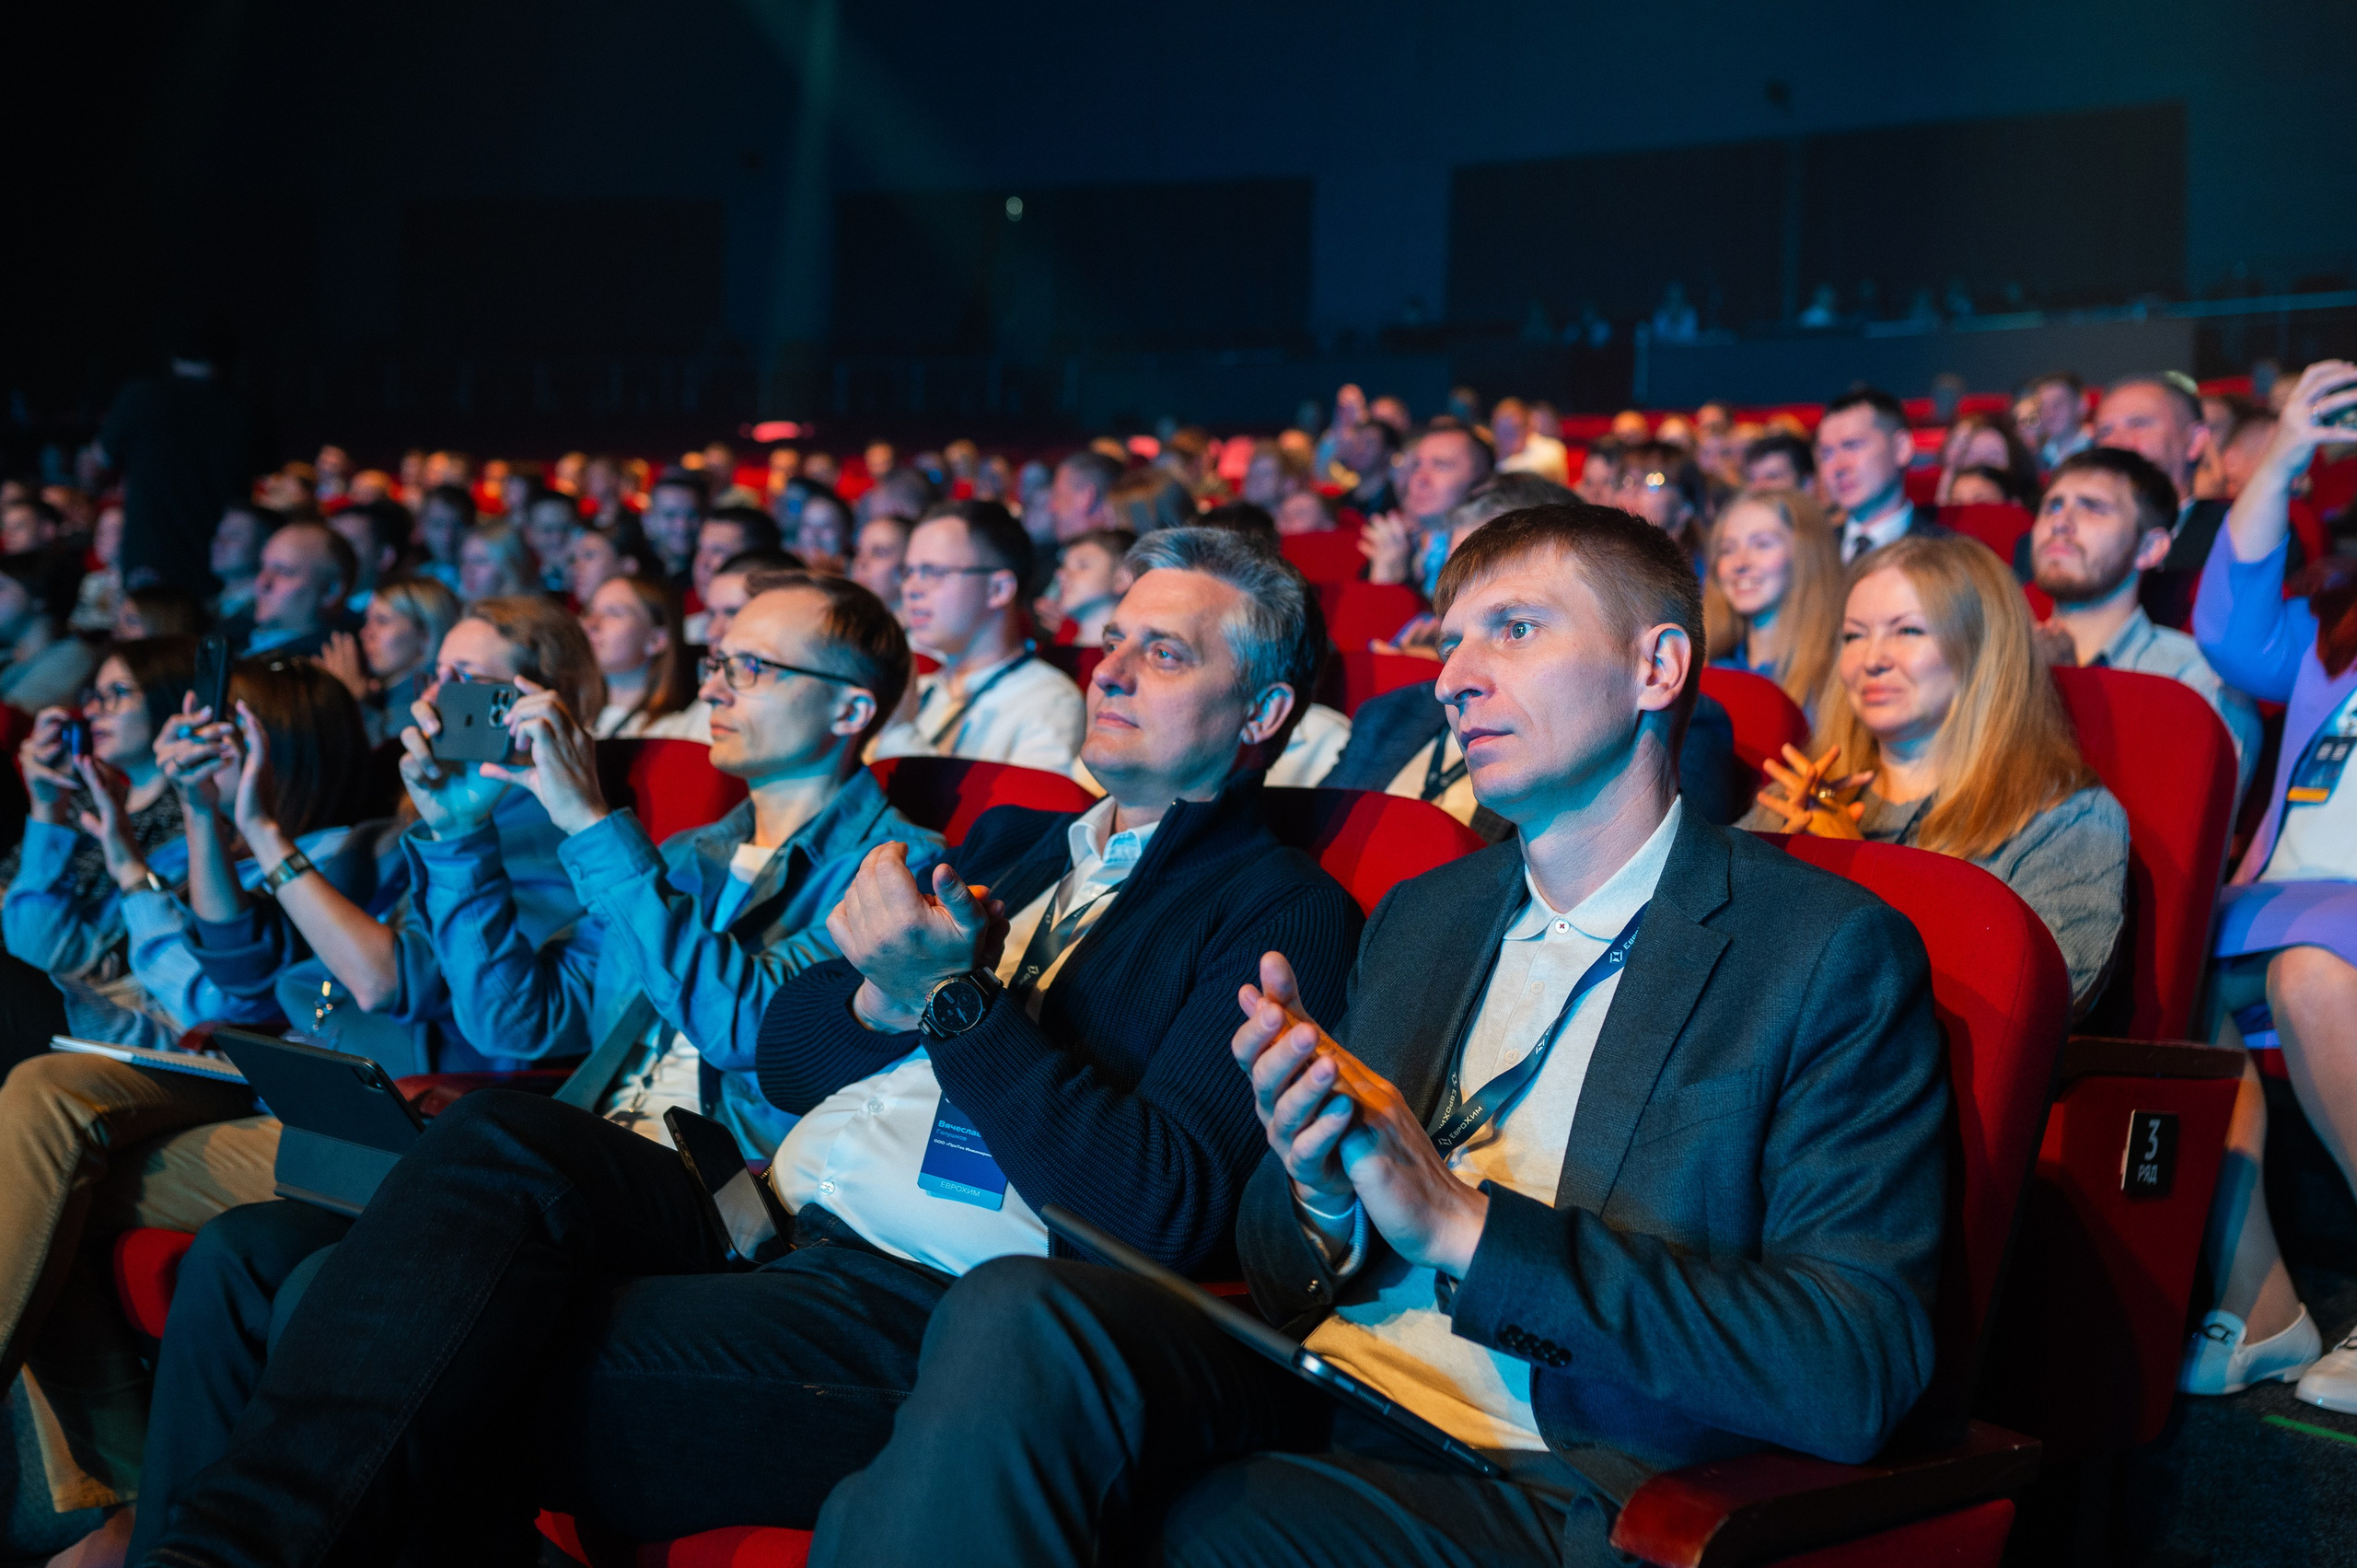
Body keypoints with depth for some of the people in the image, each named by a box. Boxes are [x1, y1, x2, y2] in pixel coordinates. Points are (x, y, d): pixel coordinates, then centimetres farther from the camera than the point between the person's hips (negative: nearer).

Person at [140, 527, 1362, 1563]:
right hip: (769, 1225, 7)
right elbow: (782, 1055, 18)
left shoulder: (1278, 906, 1)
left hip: (923, 1315, -7)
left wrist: (956, 1000, -15)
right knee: (506, 1135, -23)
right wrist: (888, 993, -4)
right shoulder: (1010, 841, 22)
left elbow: (1163, 1212, -12)